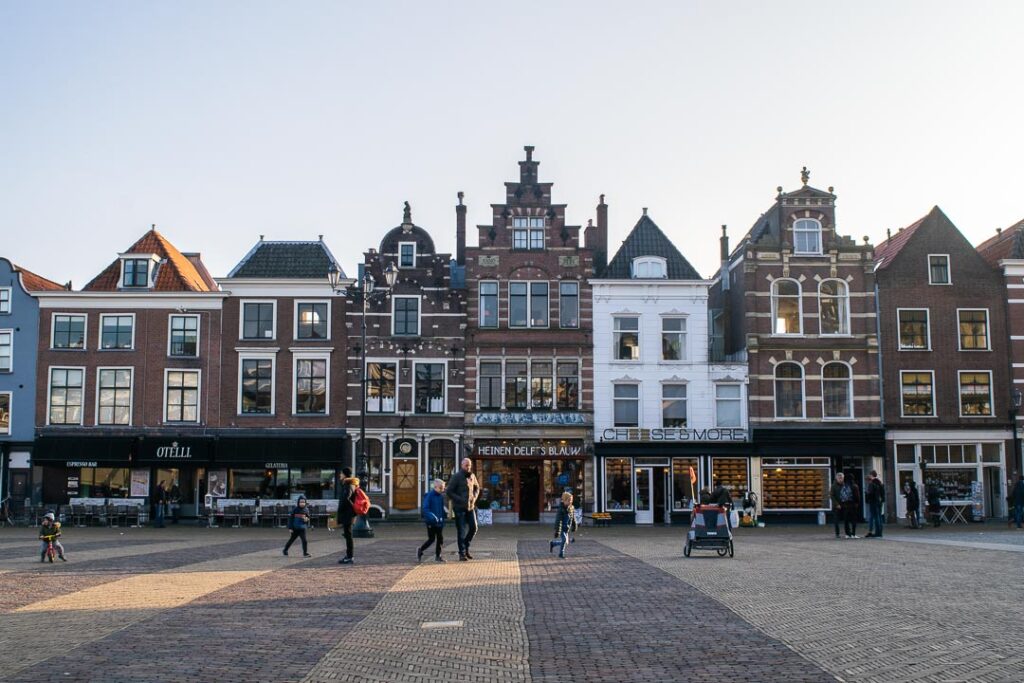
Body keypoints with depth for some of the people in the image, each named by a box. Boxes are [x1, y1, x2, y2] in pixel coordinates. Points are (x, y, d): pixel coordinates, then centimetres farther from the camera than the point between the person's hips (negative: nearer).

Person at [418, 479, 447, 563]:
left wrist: (442, 520, 13)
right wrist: (432, 517, -29)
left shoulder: (441, 496, 7)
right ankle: (420, 550, 20)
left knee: (440, 539, 5)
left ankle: (438, 556, 16)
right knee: (432, 539, -1)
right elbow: (425, 509, -18)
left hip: (439, 522, 6)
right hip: (431, 522, -6)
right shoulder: (429, 495, -13)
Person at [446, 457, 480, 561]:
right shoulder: (456, 477, -9)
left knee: (473, 528, 5)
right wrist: (461, 500, -18)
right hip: (460, 507, -6)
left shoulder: (472, 476, 8)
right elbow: (449, 492, -10)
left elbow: (477, 488, 23)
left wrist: (474, 497, 4)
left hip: (470, 507, 6)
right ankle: (462, 553, 4)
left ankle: (466, 547, 25)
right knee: (461, 531, -3)